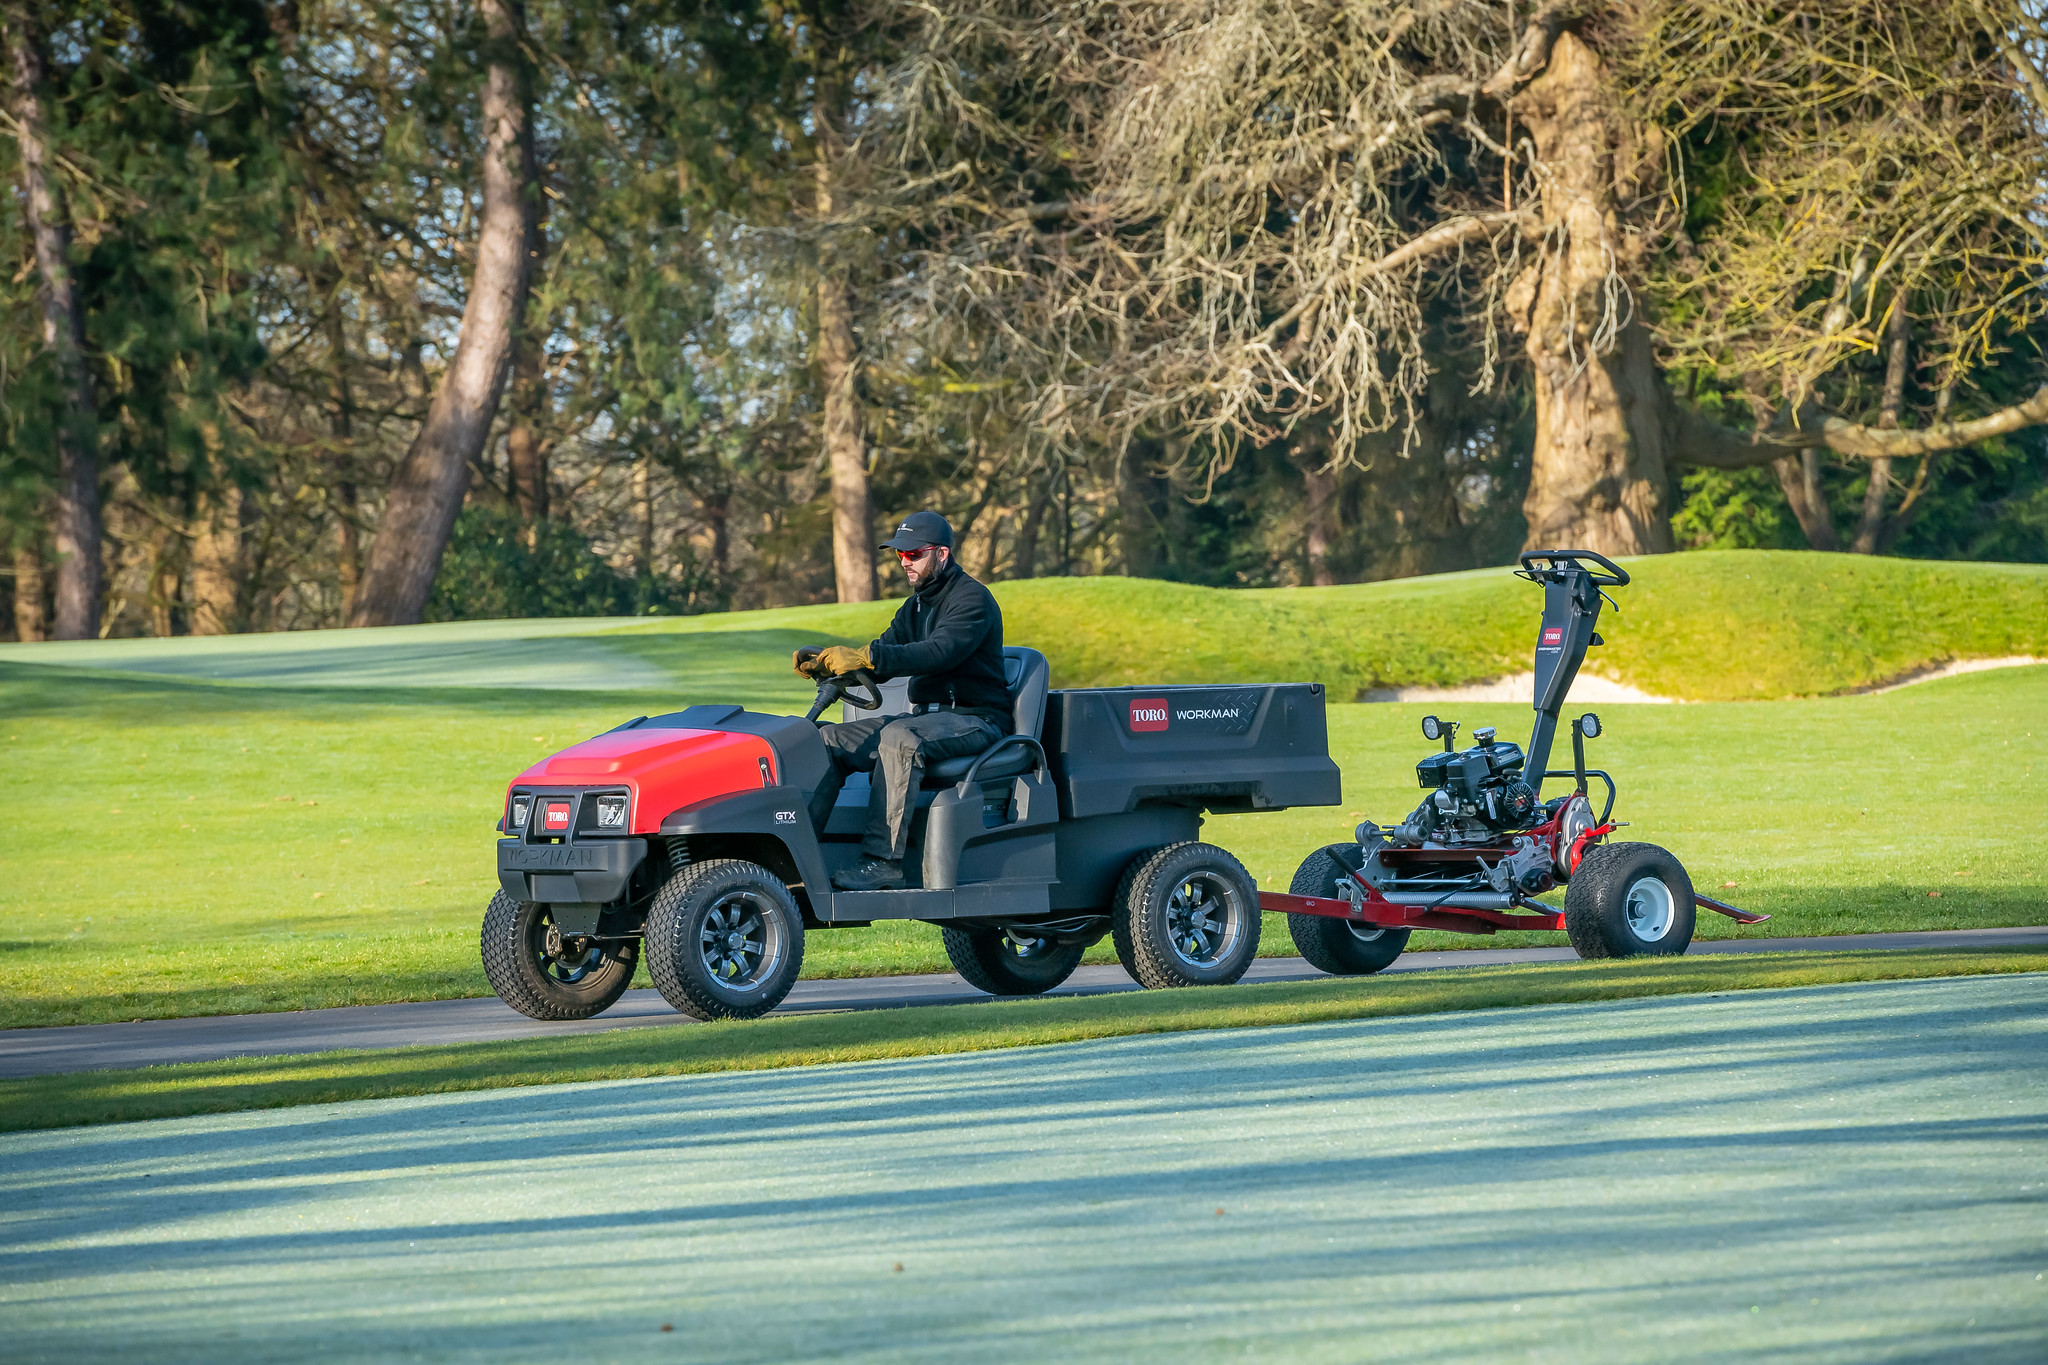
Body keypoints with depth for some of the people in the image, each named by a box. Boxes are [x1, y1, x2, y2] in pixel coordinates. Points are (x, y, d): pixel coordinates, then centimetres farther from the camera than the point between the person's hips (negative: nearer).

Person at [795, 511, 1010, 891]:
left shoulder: (972, 599, -11)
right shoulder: (916, 606, 18)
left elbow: (939, 652, -28)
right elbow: (878, 665, 12)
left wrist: (865, 657, -39)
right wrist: (824, 663, -9)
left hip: (974, 718, -9)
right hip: (925, 715, 9)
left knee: (898, 739, -38)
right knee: (829, 741, -7)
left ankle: (884, 860, -40)